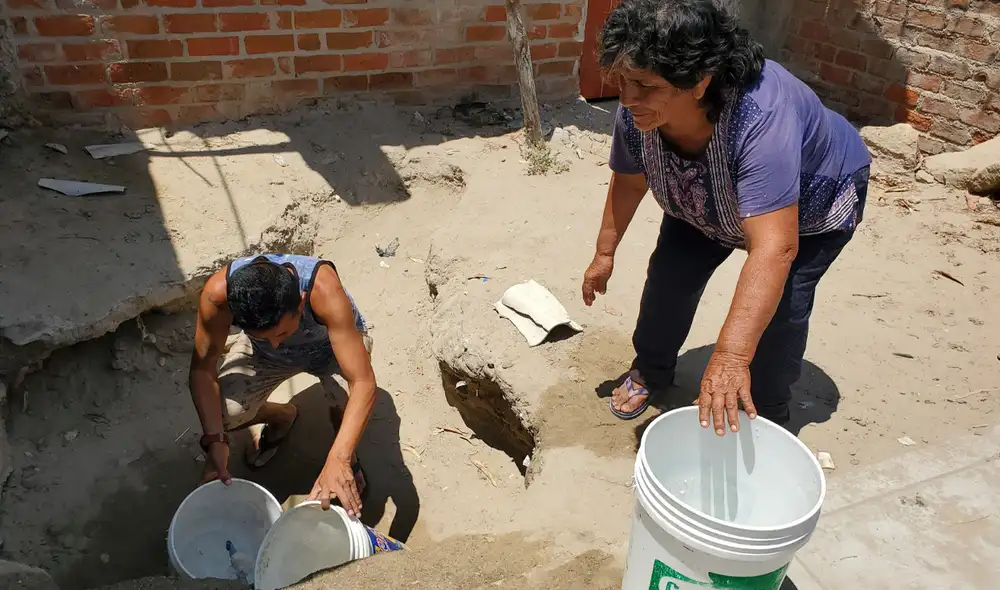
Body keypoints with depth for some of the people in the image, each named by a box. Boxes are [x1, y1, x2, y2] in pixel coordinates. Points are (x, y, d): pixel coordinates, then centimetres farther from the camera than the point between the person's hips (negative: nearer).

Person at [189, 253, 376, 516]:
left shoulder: (323, 290, -44)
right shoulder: (219, 291, -37)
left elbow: (363, 383, -46)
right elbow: (202, 368, -23)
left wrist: (338, 460, -56)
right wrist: (215, 440, -35)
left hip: (330, 343, -2)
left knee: (343, 403, -31)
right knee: (222, 412, -19)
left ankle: (348, 458, 5)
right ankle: (281, 416, 17)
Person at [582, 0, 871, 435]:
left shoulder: (762, 120, -47)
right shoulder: (635, 113, -30)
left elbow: (775, 248, -53)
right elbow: (628, 182, -8)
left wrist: (731, 356, -60)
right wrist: (605, 253, -2)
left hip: (813, 202, -4)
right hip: (712, 202, 5)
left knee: (780, 302, -19)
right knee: (670, 273, -1)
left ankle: (766, 413, 6)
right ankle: (651, 371, 25)